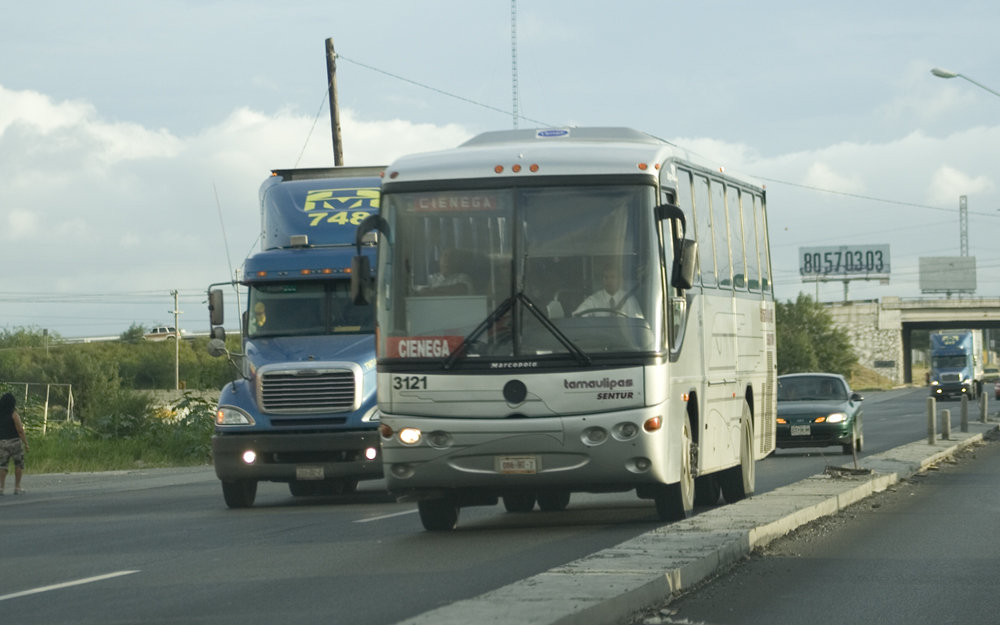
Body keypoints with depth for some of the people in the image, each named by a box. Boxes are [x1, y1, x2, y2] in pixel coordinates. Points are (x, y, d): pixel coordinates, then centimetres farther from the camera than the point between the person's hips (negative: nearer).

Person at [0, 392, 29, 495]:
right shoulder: (14, 414, -10)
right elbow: (20, 430, -13)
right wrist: (26, 443, -8)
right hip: (14, 441, -4)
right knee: (19, 464, 9)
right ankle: (17, 487, 8)